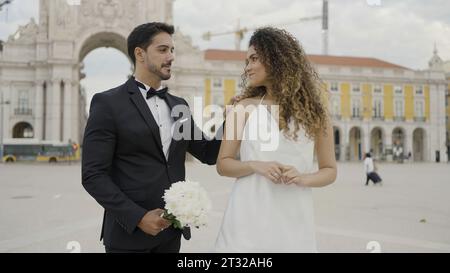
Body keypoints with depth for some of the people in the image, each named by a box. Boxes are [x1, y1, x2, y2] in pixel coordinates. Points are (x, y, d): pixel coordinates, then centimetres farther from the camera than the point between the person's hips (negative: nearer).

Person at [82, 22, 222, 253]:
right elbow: (93, 175, -12)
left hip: (171, 230, 6)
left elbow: (209, 154, 11)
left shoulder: (178, 105, 10)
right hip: (129, 232, -5)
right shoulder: (108, 103, -8)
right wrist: (137, 217, -18)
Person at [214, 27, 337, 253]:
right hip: (248, 218, 0)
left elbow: (329, 170, 7)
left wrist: (303, 178, -12)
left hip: (293, 219, 0)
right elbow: (223, 163, 5)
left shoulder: (312, 111, 2)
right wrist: (255, 166, -13)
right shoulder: (245, 108, 2)